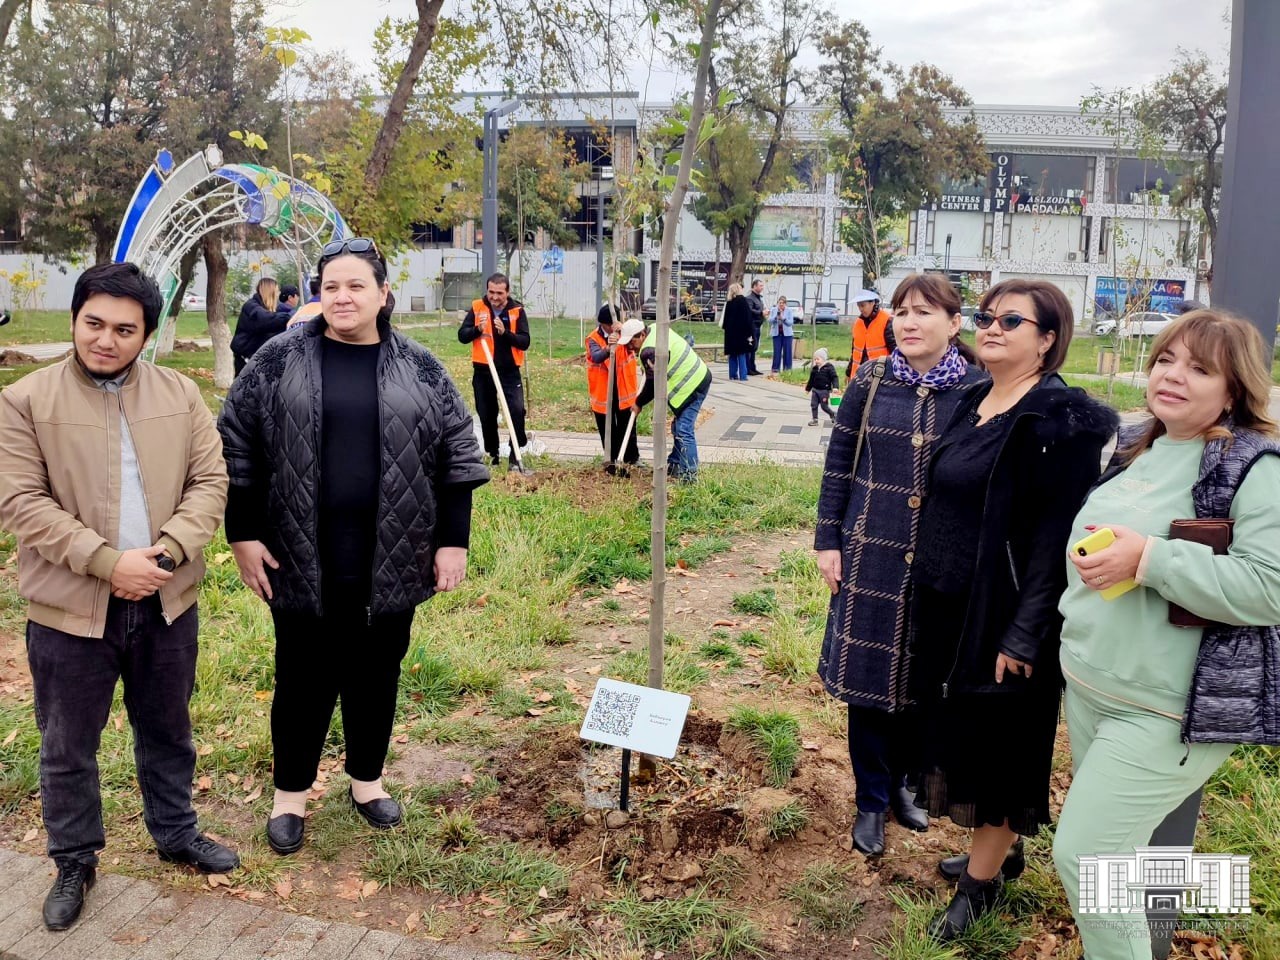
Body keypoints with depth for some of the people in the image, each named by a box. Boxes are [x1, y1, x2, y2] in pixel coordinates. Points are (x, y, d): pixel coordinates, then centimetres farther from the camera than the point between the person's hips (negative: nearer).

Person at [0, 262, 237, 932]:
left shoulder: (181, 395, 2)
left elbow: (209, 482, 0)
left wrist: (166, 553, -16)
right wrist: (108, 561, -20)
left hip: (167, 601, 2)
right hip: (70, 608, -2)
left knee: (167, 731, 19)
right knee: (67, 747, 13)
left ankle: (176, 834, 39)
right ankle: (74, 861, 34)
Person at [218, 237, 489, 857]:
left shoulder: (419, 369, 1)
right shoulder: (279, 362, -1)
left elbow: (457, 456, 4)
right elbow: (236, 449, 2)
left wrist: (452, 541, 0)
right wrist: (242, 534, -2)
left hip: (391, 561, 1)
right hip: (303, 559, -1)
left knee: (377, 674, 14)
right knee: (304, 678, 10)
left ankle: (367, 778, 35)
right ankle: (290, 791, 30)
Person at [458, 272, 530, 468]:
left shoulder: (517, 310, -3)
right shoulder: (477, 307, -1)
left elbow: (525, 342, -8)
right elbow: (462, 336, -3)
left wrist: (505, 332, -23)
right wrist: (477, 329, -22)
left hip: (509, 371, -1)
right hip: (483, 371, 2)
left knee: (517, 410, -14)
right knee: (486, 414, 9)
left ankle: (516, 452, 0)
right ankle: (493, 453, 23)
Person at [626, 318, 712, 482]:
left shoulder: (650, 352, -23)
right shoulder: (655, 328, 7)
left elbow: (652, 385, -18)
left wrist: (639, 403, -3)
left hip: (691, 386, -11)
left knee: (684, 431, -13)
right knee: (678, 427, 18)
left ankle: (689, 474, -13)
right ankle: (674, 465, 28)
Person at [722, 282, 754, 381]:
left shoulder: (729, 303, 5)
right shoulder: (742, 300, -10)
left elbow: (726, 318, 9)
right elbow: (748, 317, -12)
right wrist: (749, 333, -11)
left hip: (731, 332, 5)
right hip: (741, 332, -5)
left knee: (733, 355, 10)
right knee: (742, 354, -1)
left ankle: (733, 374, 10)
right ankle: (742, 375, -4)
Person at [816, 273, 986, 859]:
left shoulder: (978, 391, -5)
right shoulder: (871, 383, -2)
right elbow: (838, 464, 2)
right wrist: (828, 540, 0)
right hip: (872, 556, 0)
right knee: (867, 676, 7)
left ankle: (903, 781, 38)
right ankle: (871, 801, 25)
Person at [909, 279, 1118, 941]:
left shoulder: (1059, 418, -16)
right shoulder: (974, 403, 9)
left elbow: (1057, 531, -20)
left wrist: (1024, 634, -22)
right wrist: (926, 596, 14)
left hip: (1003, 613, -8)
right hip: (948, 607, 8)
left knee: (998, 741, 7)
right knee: (961, 730, 18)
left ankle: (981, 881, 25)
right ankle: (998, 848, 39)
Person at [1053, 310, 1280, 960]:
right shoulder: (1137, 450, 9)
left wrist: (1148, 558, -26)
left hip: (1166, 710, -7)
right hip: (1086, 685, 7)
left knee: (1081, 853, -5)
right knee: (1113, 850, 18)